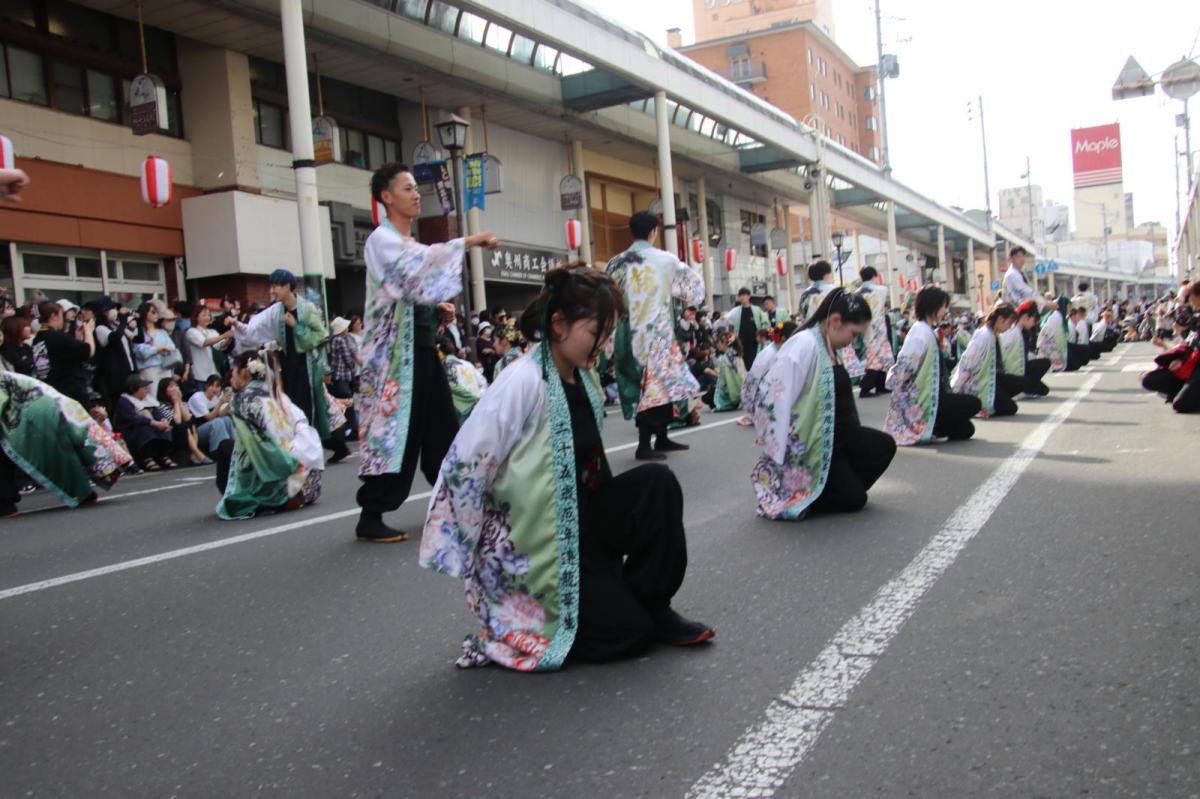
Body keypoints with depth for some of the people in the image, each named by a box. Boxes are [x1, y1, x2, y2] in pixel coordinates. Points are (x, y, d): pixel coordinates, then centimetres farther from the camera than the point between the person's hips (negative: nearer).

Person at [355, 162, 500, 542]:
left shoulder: (411, 244, 19)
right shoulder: (381, 239, -8)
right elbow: (421, 261, -27)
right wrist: (467, 241, -26)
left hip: (422, 346, 9)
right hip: (396, 351, -9)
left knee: (441, 428, 12)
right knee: (396, 430, -7)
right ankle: (370, 517, 1)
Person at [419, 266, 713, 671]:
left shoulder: (581, 381, 3)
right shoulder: (523, 382, -22)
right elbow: (464, 467, -22)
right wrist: (470, 559, -14)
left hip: (583, 519, 7)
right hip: (540, 541, -7)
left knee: (657, 483, -15)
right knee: (627, 632, -9)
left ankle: (651, 606, 0)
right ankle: (521, 617, 13)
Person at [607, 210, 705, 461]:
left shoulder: (616, 263, 5)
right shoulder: (665, 260, -5)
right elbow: (692, 283, 11)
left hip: (628, 333, 5)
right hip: (656, 332, -5)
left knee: (654, 384, 14)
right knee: (657, 385, -1)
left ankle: (661, 439, 22)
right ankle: (644, 445, -3)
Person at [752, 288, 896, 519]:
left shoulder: (828, 347, 6)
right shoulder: (804, 345, -24)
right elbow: (777, 400, -26)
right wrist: (780, 458, -21)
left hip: (833, 437, 9)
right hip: (806, 447, -9)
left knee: (884, 446, -1)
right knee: (853, 498, -5)